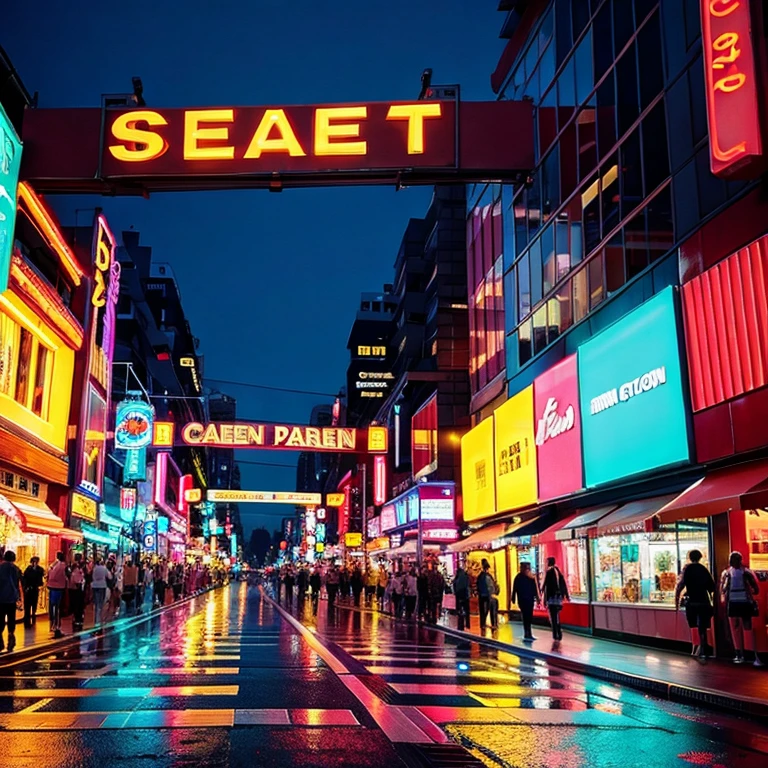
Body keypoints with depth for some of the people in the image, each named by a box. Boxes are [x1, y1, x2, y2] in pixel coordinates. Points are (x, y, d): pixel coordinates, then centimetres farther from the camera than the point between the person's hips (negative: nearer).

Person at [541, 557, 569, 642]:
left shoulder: (549, 572, -11)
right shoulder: (558, 572, 9)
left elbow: (547, 586, -14)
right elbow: (564, 584, 14)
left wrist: (545, 599, -10)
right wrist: (567, 596, 21)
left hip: (552, 597, -7)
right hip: (559, 597, 7)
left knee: (553, 618, -4)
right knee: (556, 617, 17)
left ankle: (556, 637, -5)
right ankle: (559, 635, 19)